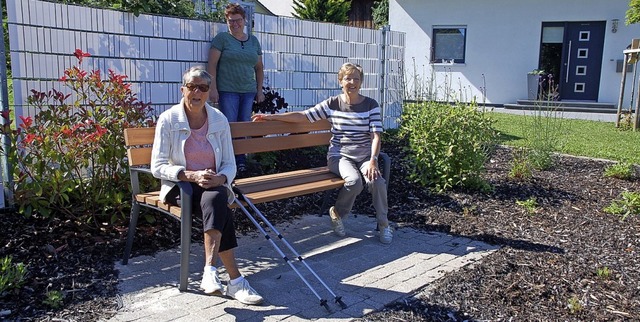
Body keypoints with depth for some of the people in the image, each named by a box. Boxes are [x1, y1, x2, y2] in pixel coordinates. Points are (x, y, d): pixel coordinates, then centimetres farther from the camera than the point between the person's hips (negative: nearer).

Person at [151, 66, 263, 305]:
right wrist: (192, 175, -24)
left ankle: (210, 271, -36)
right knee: (219, 209, -32)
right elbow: (158, 167, -9)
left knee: (214, 199, -35)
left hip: (214, 186, 3)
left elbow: (230, 164, 5)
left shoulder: (219, 120, 4)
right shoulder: (168, 120, -5)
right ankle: (235, 280, -30)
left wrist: (220, 178, -19)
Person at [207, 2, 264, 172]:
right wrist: (213, 88, -10)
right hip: (227, 91, -4)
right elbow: (212, 64, -3)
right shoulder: (222, 38, 2)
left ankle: (241, 161, 13)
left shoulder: (254, 41, 14)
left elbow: (259, 67, 19)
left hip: (249, 92, 4)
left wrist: (260, 90, 13)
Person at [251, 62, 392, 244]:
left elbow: (376, 136, -4)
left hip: (364, 155, 1)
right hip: (340, 155, -1)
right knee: (354, 180, -32)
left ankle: (383, 224, -3)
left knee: (376, 181, -29)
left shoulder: (371, 105, 3)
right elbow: (304, 116, 3)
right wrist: (272, 117, -2)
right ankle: (337, 214, -1)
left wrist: (373, 160, -20)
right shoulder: (332, 104, 4)